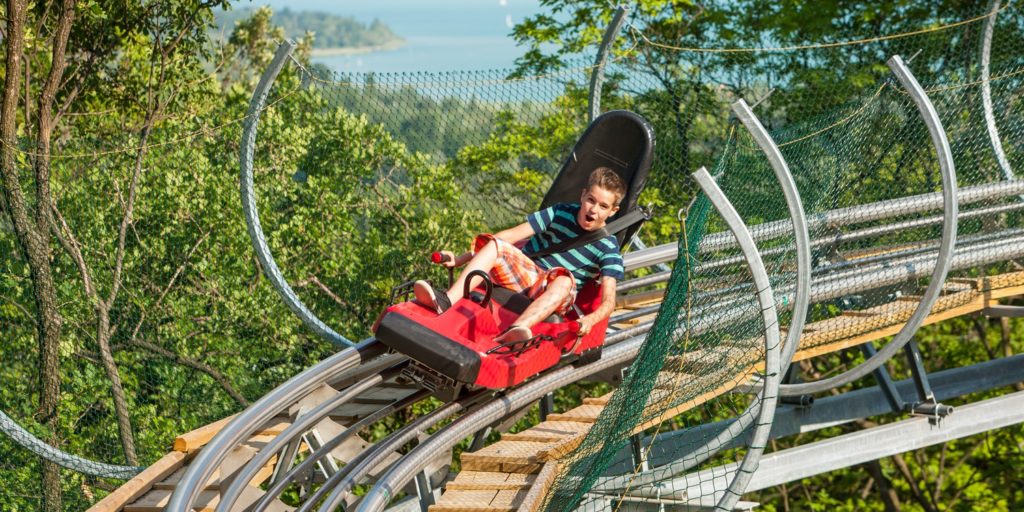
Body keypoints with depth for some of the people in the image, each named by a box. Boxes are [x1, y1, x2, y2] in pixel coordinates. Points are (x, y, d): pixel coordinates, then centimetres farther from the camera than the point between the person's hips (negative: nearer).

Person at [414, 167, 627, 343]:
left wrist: (591, 319, -41)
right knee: (494, 244, -20)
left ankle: (514, 331, -60)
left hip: (553, 296, -3)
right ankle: (447, 300, -40)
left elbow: (608, 300, -16)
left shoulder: (608, 247, -6)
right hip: (526, 275, 4)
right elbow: (511, 236, -1)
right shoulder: (561, 213, 1)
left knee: (564, 279, -37)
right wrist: (459, 260, -5)